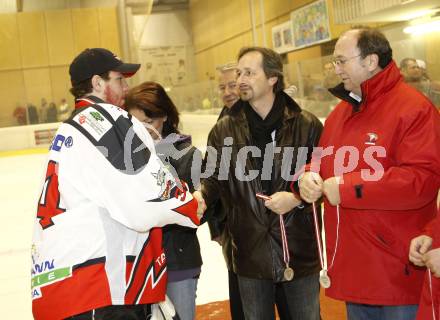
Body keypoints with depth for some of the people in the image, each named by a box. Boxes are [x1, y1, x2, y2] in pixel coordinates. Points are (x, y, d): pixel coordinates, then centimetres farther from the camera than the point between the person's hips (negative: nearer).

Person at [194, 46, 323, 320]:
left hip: (300, 251, -1)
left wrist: (298, 198, -16)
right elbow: (213, 178, 4)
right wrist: (202, 197, -17)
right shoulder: (224, 129, 1)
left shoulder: (306, 125, -4)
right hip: (251, 254, 2)